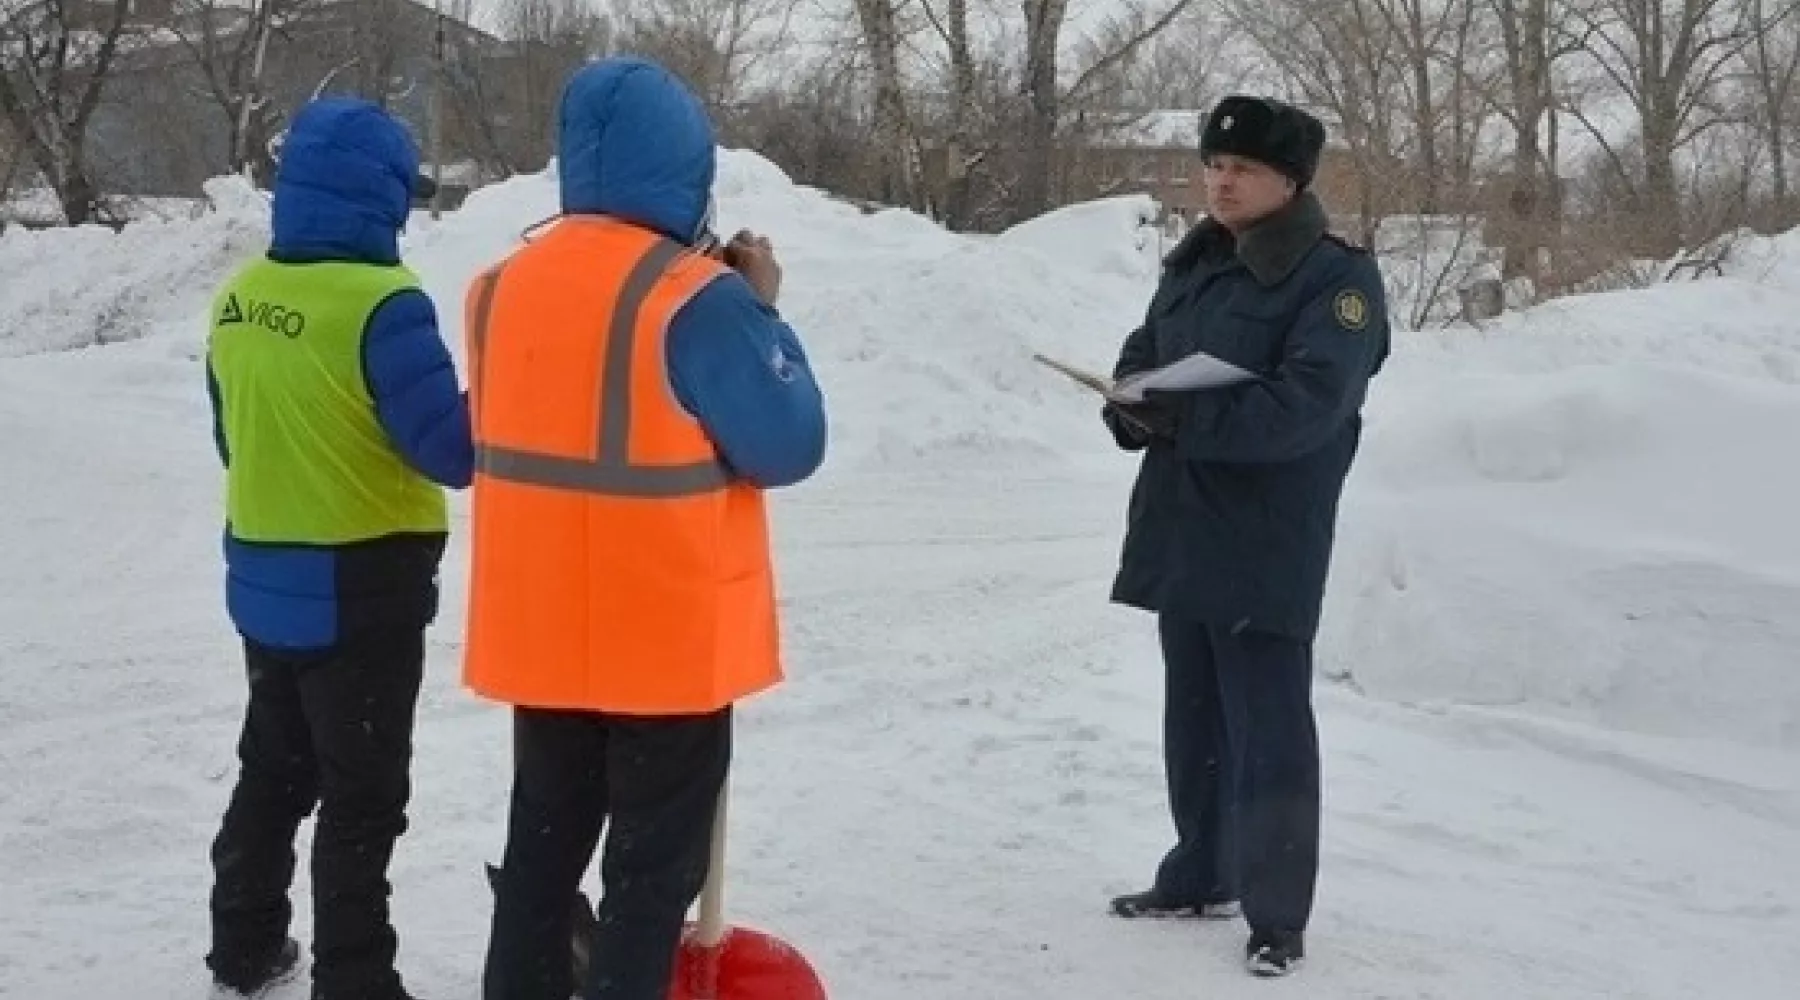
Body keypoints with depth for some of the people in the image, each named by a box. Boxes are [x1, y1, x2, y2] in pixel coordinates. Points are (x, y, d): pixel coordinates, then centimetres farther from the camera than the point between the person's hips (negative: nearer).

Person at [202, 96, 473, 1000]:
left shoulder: (239, 298, 2)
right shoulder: (381, 304, -21)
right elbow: (450, 450, -20)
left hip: (265, 580, 7)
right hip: (361, 591, -7)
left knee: (273, 769, 23)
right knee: (363, 796, 4)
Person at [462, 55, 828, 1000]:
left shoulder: (505, 285, 3)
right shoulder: (696, 297, -18)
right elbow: (790, 446, -13)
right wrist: (761, 313, -1)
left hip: (542, 634, 6)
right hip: (670, 640, -6)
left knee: (543, 848, 19)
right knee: (654, 869, 7)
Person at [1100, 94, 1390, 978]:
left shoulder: (1338, 278, -11)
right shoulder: (1192, 266, 13)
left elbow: (1304, 407, -22)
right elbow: (1141, 360, 14)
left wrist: (1182, 417, -28)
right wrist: (1131, 407, -10)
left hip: (1267, 549, -7)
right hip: (1181, 534, 8)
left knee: (1268, 732, -5)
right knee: (1194, 717, 17)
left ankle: (1278, 915, 4)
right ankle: (1201, 875, 32)